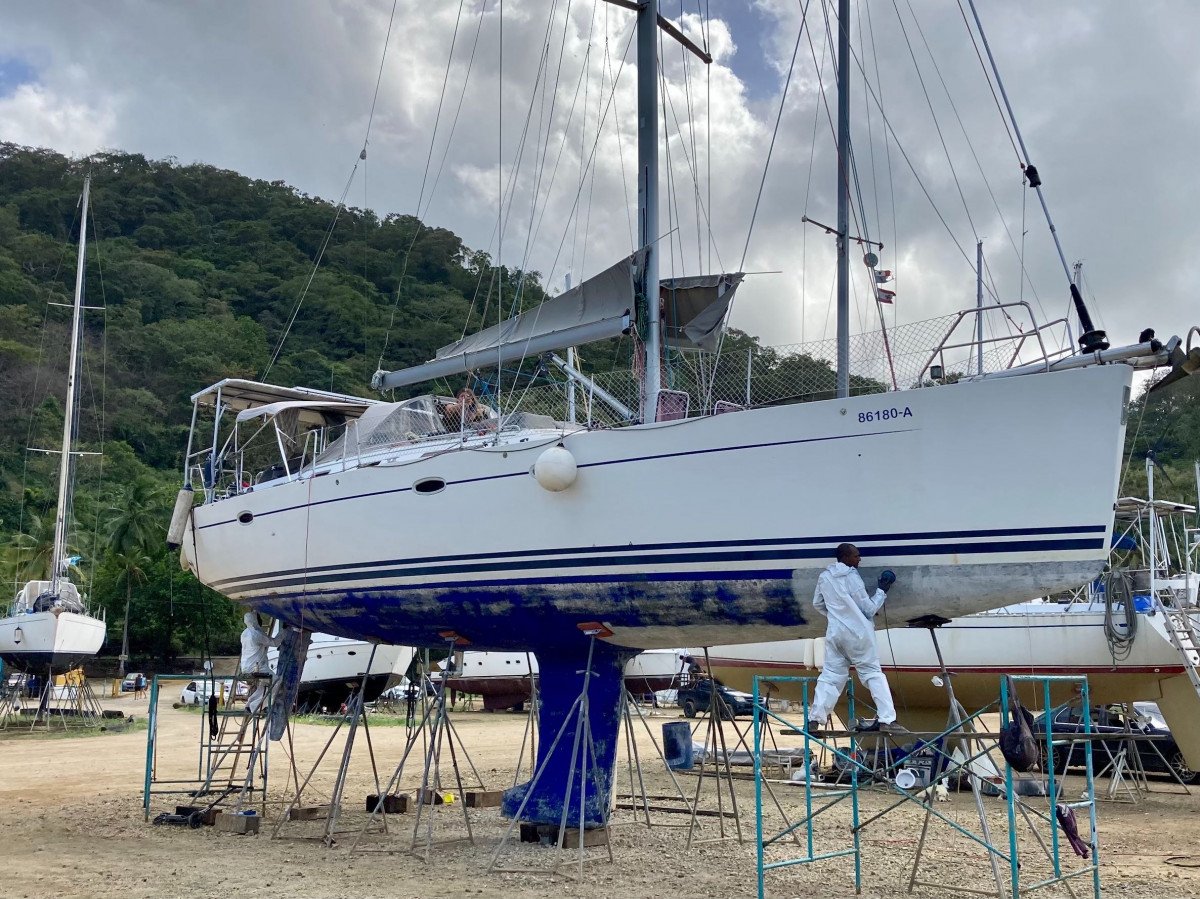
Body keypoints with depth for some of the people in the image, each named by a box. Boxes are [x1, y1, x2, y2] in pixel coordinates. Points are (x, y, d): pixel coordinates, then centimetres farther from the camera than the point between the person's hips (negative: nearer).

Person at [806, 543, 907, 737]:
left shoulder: (824, 577, 6)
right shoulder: (852, 577, -9)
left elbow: (818, 604, 18)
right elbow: (868, 609, -4)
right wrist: (882, 591, 5)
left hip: (835, 632, 4)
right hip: (858, 633, -4)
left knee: (830, 676, 7)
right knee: (873, 673, 4)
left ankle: (814, 720, -1)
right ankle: (886, 719, -2)